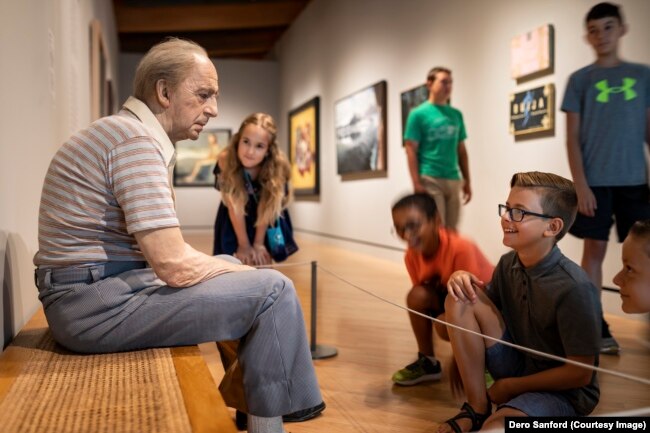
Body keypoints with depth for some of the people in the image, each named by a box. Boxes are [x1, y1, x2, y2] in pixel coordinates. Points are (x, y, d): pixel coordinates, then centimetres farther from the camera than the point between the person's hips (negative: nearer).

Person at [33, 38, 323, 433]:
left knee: (231, 267, 20)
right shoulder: (137, 139, -16)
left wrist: (236, 268, 6)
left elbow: (164, 251, 15)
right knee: (272, 290, -12)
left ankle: (250, 391, 25)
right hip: (98, 304, -10)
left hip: (99, 288, 10)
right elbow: (175, 266, -23)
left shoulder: (129, 133, 15)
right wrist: (248, 273, -6)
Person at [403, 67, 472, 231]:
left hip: (453, 180, 5)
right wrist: (417, 183, -14)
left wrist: (467, 180, 11)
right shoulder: (418, 114, -2)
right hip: (430, 180, -5)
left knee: (451, 232, 9)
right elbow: (411, 150, -6)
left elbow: (461, 150, 16)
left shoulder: (456, 115, 13)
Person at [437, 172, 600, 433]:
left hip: (564, 391, -7)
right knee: (460, 300, -14)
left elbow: (580, 373, -18)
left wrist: (511, 386, -10)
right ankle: (477, 408, -6)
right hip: (516, 366, 8)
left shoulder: (574, 288, -24)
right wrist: (462, 280, -12)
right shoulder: (508, 263, -4)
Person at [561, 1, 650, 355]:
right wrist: (580, 184, -8)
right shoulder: (579, 80, 4)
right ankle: (597, 329, 9)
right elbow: (572, 138, 1)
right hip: (595, 182, -2)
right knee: (594, 250, 1)